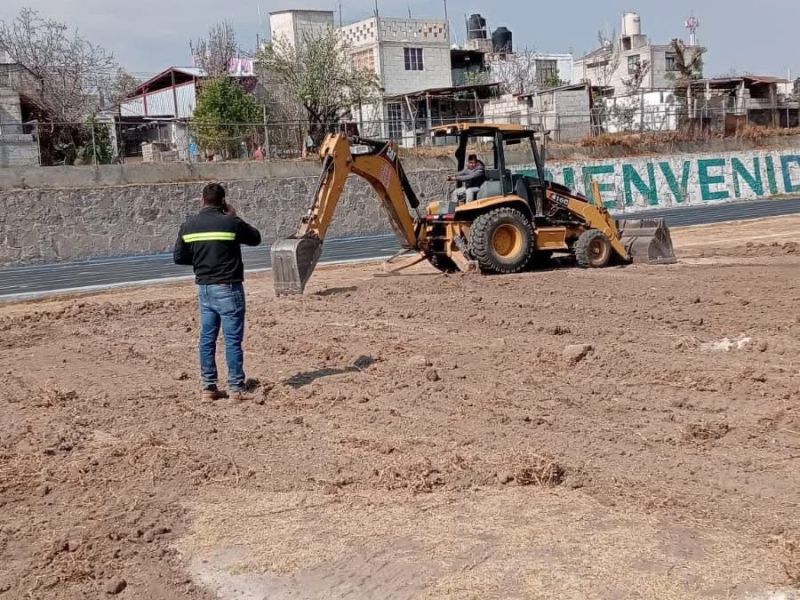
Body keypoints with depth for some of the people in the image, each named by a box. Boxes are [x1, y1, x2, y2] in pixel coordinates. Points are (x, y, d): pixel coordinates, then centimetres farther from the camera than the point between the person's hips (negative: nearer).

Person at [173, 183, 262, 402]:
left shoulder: (189, 225, 2)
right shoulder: (231, 223, -11)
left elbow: (179, 257, 7)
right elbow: (256, 238, 5)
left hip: (204, 287, 5)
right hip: (227, 287, -5)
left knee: (207, 338, 11)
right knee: (233, 338, -1)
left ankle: (208, 387, 15)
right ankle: (236, 388, 1)